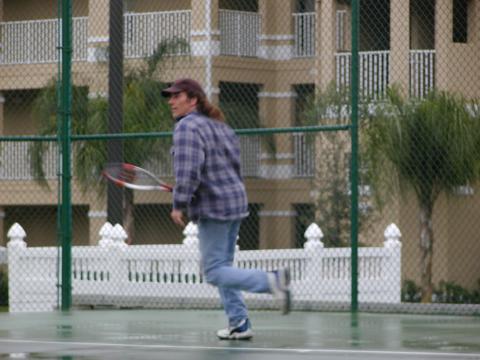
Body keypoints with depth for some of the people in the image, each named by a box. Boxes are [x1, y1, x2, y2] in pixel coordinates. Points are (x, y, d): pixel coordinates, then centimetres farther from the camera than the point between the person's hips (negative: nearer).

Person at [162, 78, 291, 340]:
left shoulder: (187, 127, -13)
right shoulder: (218, 125, 15)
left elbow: (188, 170, -24)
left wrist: (179, 204, -20)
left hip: (212, 207, -9)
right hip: (236, 201, 9)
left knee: (215, 272, -7)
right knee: (222, 267, 17)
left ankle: (272, 281, -21)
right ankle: (239, 324, 16)